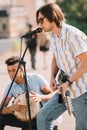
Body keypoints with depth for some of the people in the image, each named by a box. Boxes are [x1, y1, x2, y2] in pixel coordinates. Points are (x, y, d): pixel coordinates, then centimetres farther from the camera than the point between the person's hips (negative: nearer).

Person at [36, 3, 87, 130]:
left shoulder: (74, 35, -20)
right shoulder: (55, 38, 8)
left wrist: (68, 82, -19)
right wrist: (53, 77, 5)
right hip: (65, 90, 9)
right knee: (43, 116, 6)